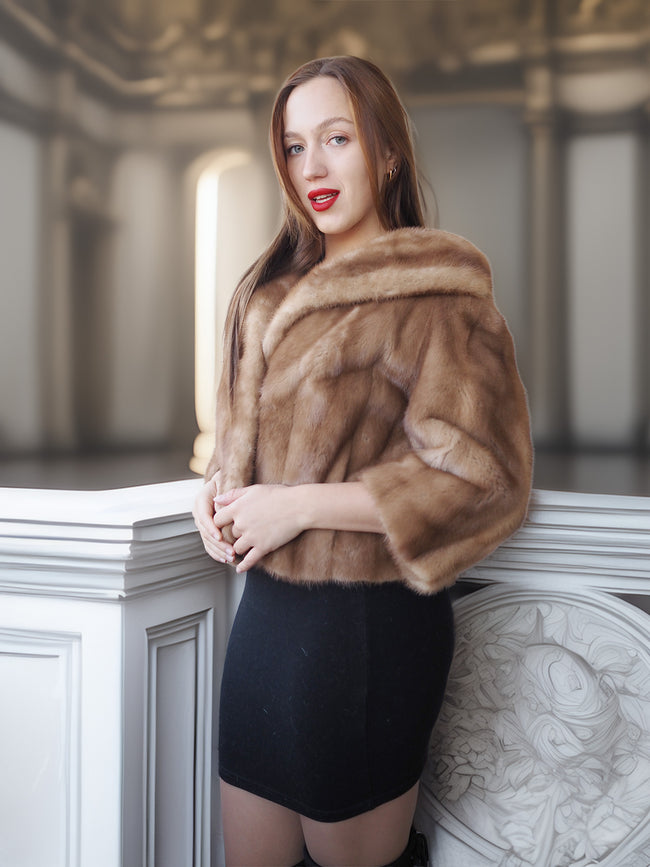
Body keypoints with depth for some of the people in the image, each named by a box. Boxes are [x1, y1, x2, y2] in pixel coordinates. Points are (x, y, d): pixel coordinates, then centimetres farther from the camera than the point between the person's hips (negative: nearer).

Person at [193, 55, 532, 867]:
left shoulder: (429, 298, -12)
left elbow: (482, 479, -18)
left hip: (366, 625, -7)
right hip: (266, 607, 7)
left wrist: (300, 504, -19)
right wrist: (218, 484, 0)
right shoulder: (276, 288, 12)